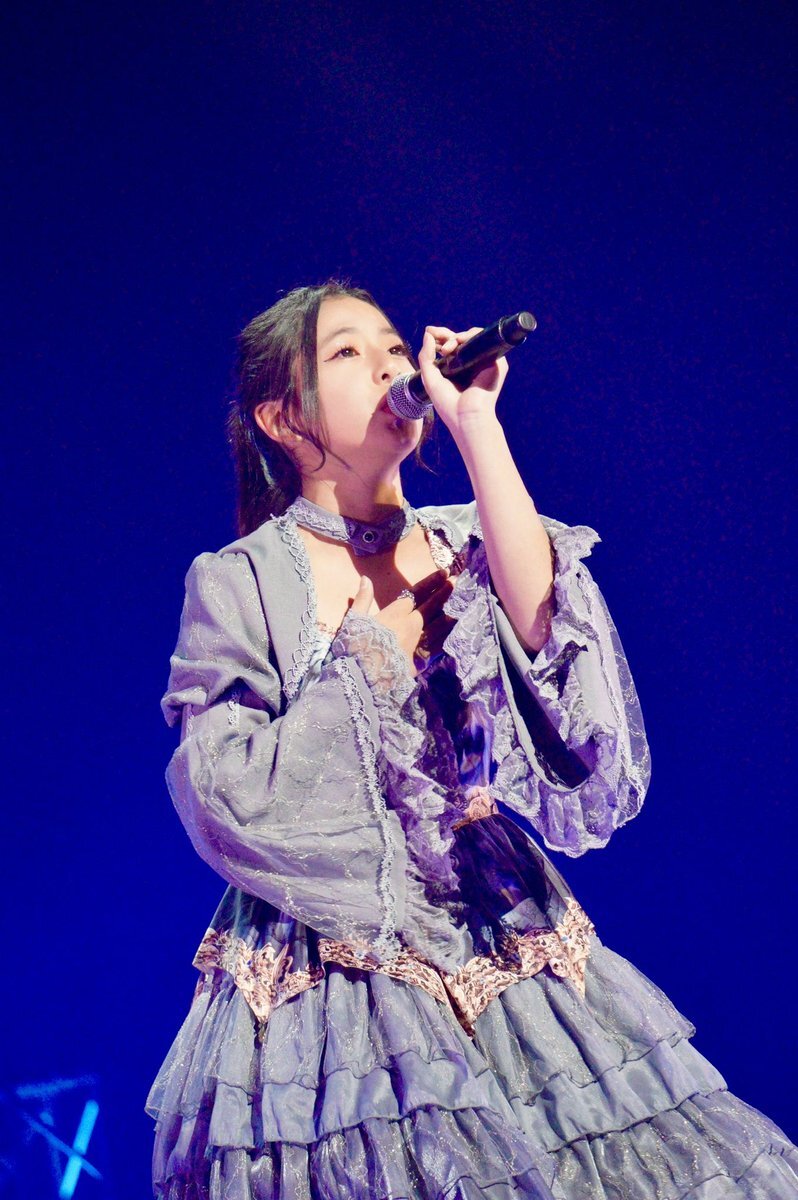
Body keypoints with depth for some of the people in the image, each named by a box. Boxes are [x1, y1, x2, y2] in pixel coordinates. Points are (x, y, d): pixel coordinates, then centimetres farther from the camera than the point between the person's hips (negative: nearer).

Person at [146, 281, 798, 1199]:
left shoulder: (465, 546, 8)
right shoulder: (238, 583, -2)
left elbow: (536, 628, -15)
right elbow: (228, 796, -11)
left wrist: (475, 427, -15)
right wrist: (358, 640, -8)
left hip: (505, 949, 3)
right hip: (333, 983, -3)